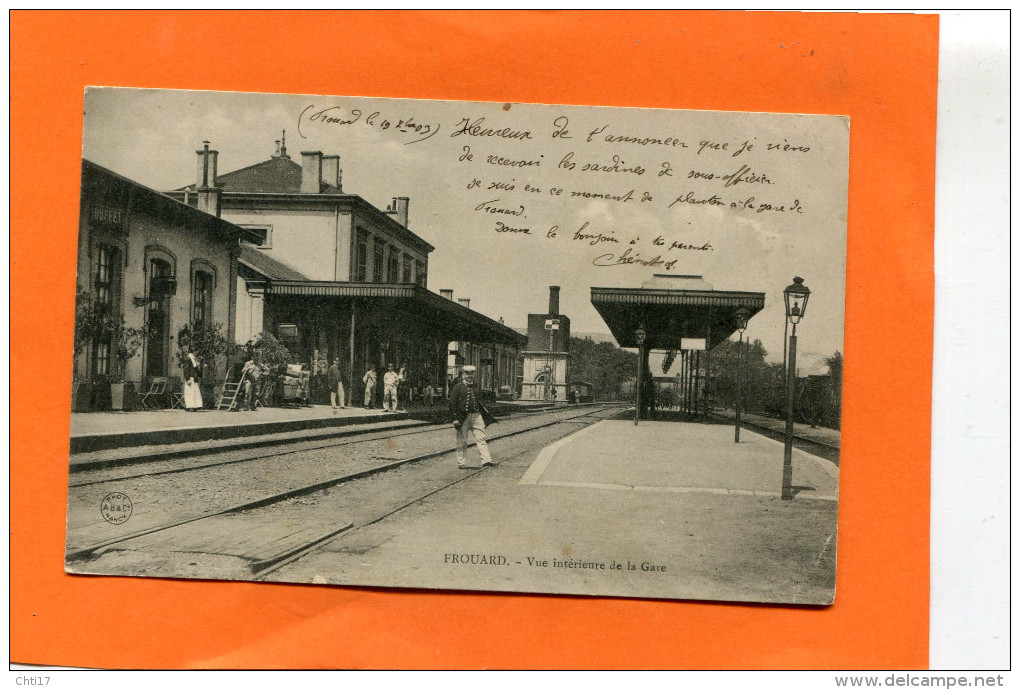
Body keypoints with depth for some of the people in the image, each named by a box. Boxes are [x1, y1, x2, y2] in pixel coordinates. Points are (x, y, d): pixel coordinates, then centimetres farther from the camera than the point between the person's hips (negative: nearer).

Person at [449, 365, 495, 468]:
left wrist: (482, 411, 22)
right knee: (462, 441, 3)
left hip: (476, 415, 5)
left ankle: (486, 460, -6)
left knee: (481, 437, -3)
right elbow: (453, 403, -7)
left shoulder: (475, 386, 15)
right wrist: (455, 418, -13)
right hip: (463, 416, -5)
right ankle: (461, 463, 11)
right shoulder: (458, 386, -4)